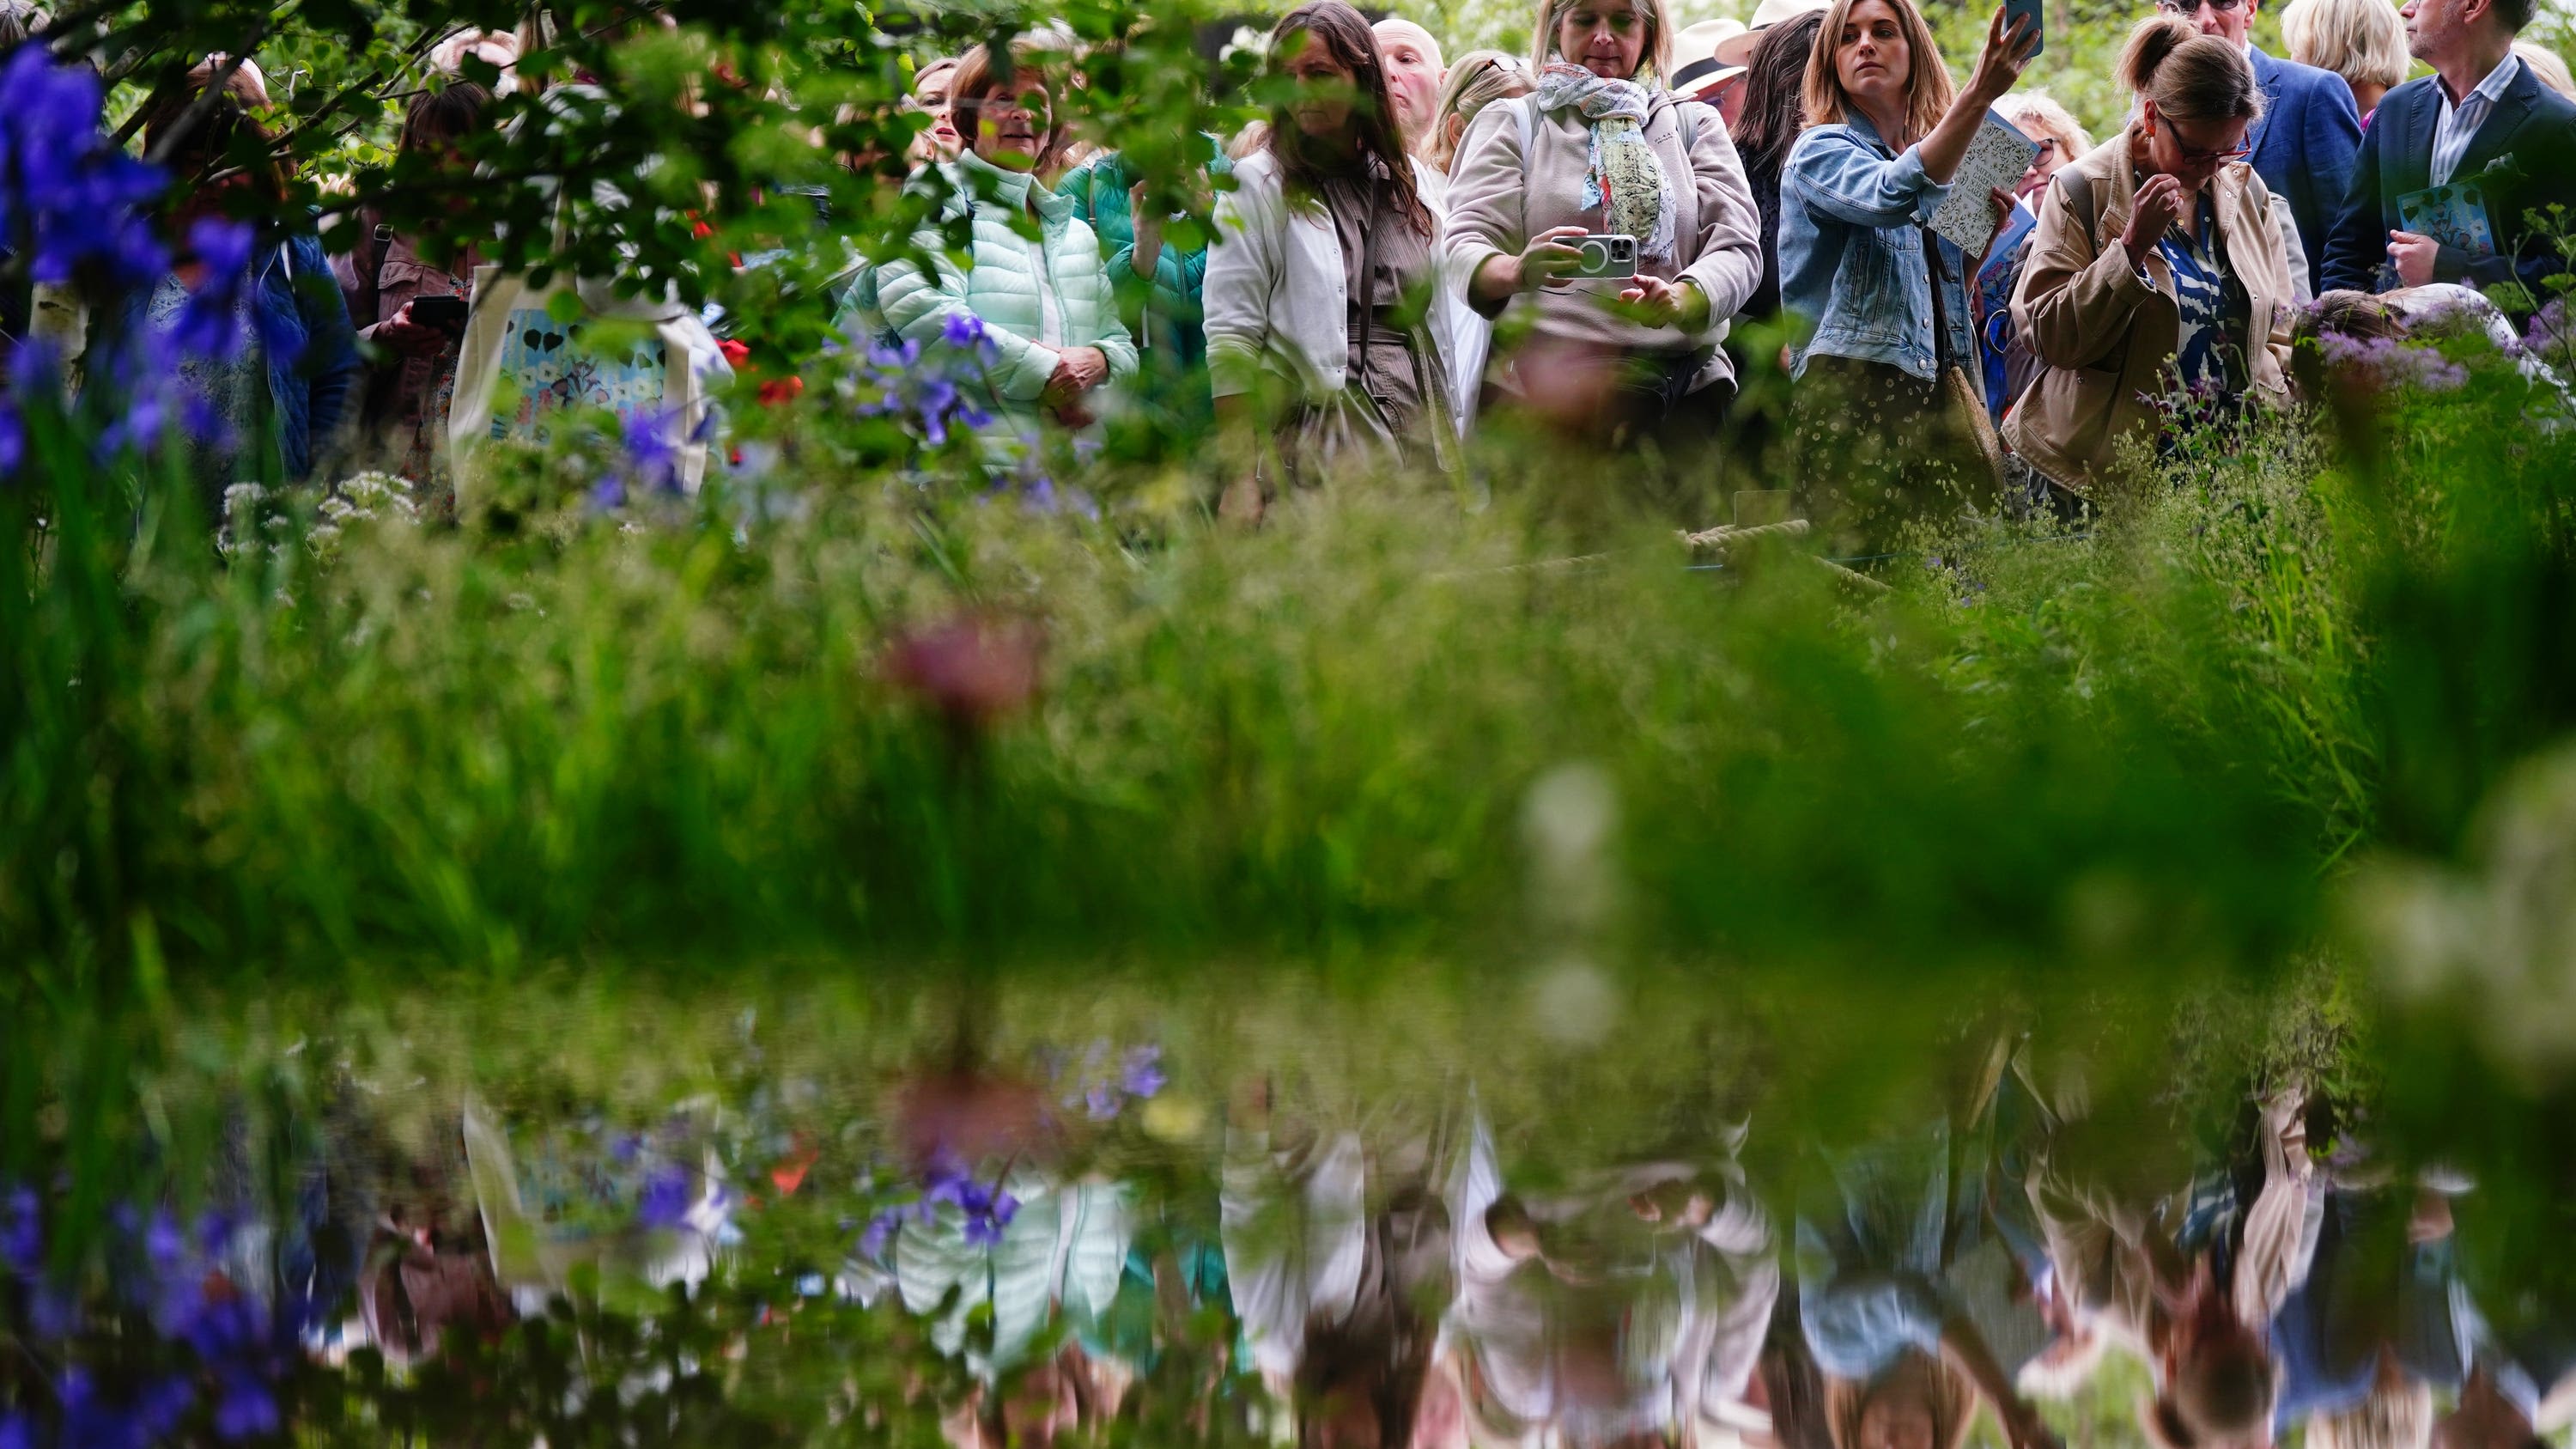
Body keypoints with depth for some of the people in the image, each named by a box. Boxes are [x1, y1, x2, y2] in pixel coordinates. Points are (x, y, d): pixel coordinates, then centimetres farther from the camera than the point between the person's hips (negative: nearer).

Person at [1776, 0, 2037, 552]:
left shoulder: (1931, 152, 21)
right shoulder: (1822, 150, 1)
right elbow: (1893, 197, -23)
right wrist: (1979, 95, -32)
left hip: (1933, 387, 6)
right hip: (1851, 388, -6)